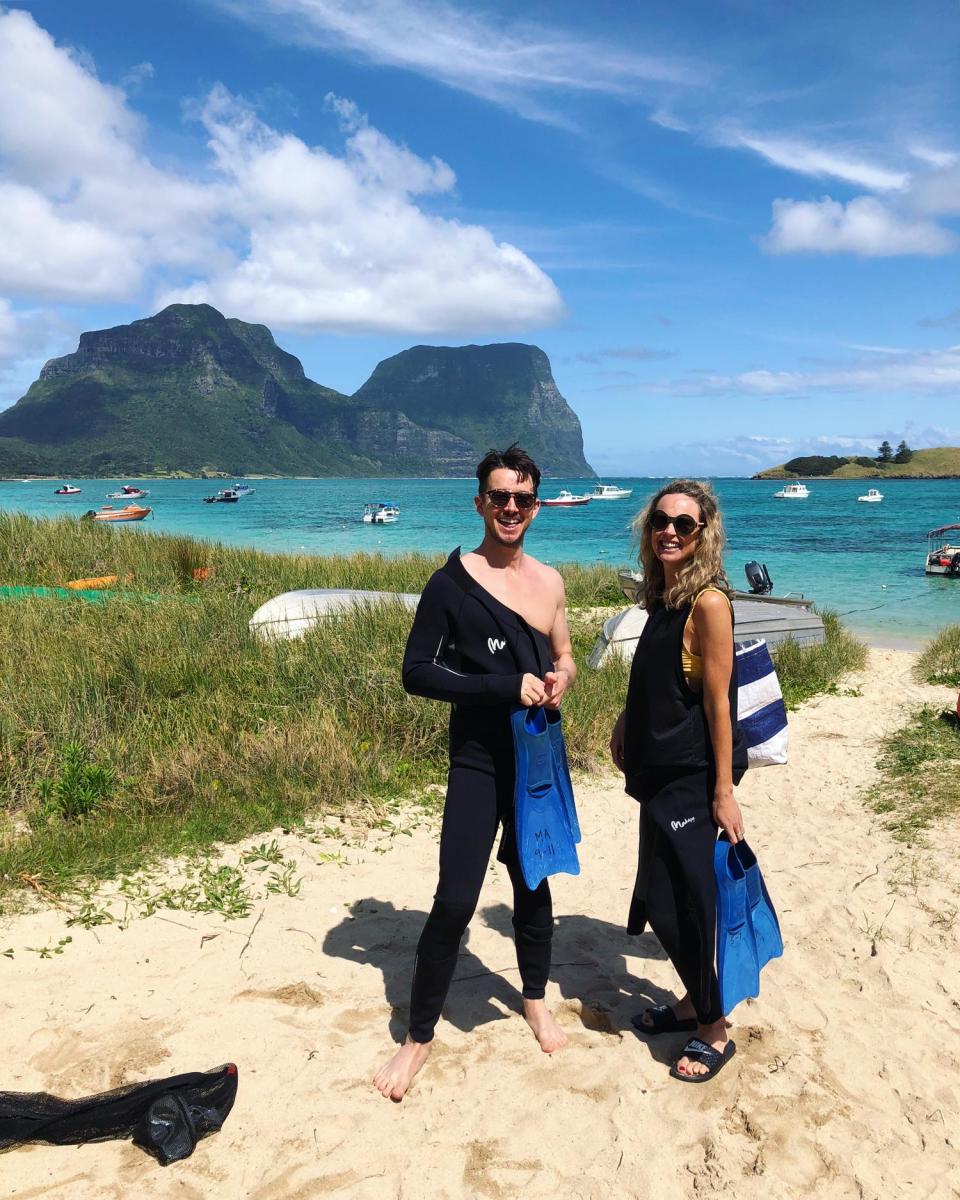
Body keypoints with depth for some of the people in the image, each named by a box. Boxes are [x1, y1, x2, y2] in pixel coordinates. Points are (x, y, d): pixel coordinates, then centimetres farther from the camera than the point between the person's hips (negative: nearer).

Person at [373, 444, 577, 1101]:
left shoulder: (550, 580, 6)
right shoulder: (452, 582, -10)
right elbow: (417, 672, -13)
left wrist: (559, 679, -8)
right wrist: (506, 687, -22)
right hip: (479, 760, -5)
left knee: (533, 881, 19)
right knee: (455, 900, -6)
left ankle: (536, 998, 41)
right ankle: (420, 1034, 15)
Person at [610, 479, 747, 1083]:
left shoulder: (709, 602, -17)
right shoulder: (664, 593, 6)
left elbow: (718, 701, -18)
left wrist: (724, 791, -17)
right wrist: (627, 722, 9)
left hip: (694, 778, -8)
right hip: (662, 771, 8)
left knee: (678, 903, 0)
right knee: (662, 899, 16)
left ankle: (714, 1030, 20)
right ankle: (695, 1002, 36)